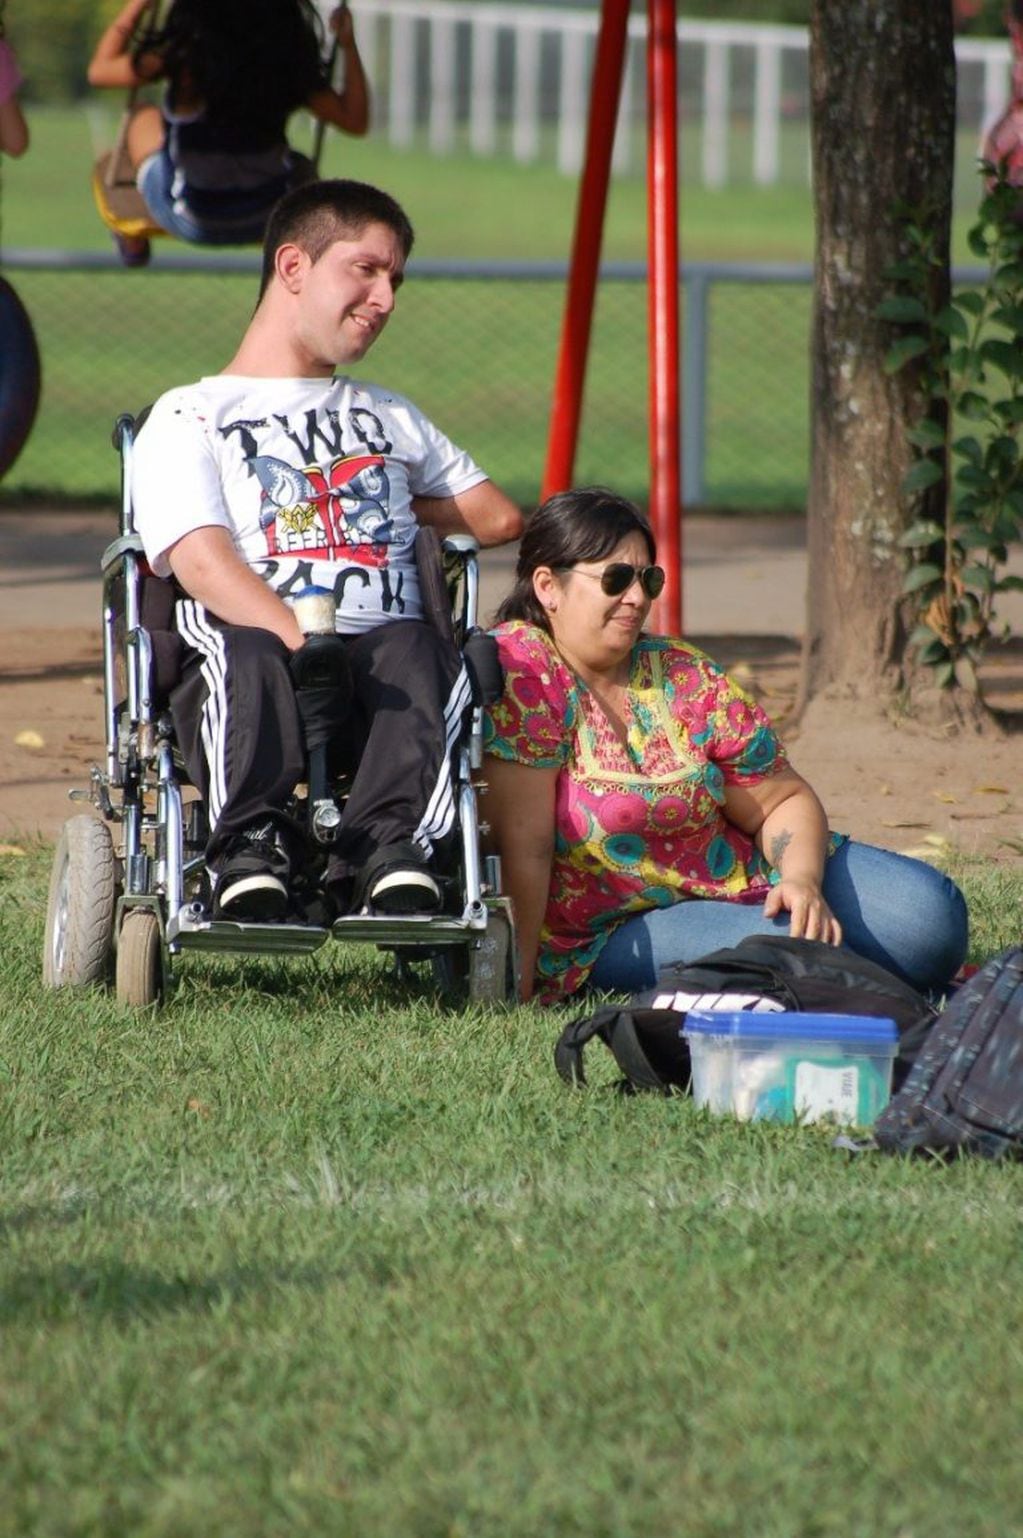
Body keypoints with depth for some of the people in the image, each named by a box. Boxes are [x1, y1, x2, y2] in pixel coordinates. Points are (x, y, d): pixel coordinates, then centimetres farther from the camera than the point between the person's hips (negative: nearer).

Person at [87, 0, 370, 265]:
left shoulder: (185, 60, -21)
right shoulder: (288, 62, -14)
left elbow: (99, 70, -6)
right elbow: (355, 119, -3)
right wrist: (348, 44, 6)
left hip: (192, 223, -2)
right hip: (269, 219, 2)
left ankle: (134, 244, 44)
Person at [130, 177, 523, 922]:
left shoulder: (392, 418, 35)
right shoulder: (190, 417, 15)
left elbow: (499, 517, 39)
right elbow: (201, 561, -4)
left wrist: (399, 505, 27)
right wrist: (305, 645, -22)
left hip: (380, 662, 3)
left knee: (419, 651, -35)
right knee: (248, 653, -40)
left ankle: (389, 852, -52)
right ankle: (252, 850, -51)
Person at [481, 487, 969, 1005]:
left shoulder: (687, 678, 1)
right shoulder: (520, 667, -16)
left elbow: (785, 801, 4)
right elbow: (524, 845, -22)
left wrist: (801, 880, -17)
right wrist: (518, 981, -25)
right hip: (615, 935, -6)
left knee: (930, 913, -12)